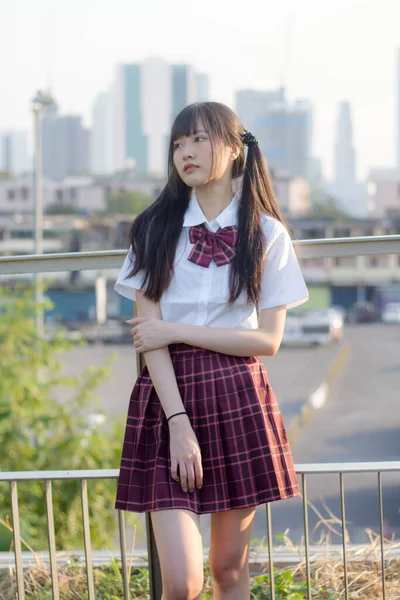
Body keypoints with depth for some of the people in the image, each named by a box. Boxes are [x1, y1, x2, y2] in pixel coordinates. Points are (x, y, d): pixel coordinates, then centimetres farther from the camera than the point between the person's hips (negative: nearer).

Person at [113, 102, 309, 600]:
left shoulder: (268, 235, 4)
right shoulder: (156, 229, 3)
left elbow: (267, 339, -1)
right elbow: (150, 335, -4)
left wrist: (175, 331, -8)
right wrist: (179, 423, -14)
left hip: (238, 402, 1)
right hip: (168, 395, -1)